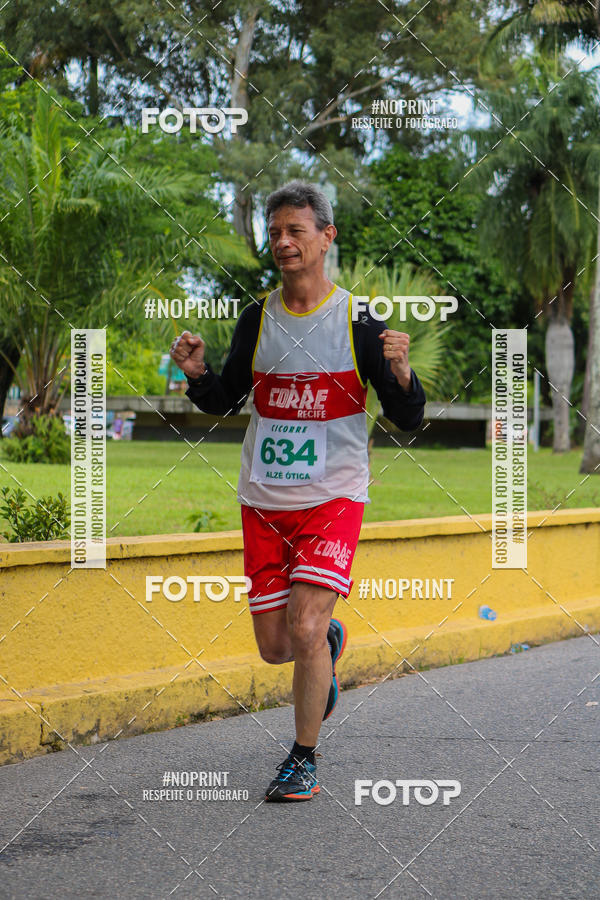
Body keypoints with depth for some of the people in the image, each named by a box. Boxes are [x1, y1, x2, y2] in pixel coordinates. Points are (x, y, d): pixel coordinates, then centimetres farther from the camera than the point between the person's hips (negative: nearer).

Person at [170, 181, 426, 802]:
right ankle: (330, 641, 42)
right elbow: (224, 402, 14)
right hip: (264, 503, 4)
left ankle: (303, 760, 2)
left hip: (333, 499, -3)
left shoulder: (358, 322, -5)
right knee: (274, 647, 6)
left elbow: (408, 420, -2)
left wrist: (400, 371, -23)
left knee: (304, 630, -17)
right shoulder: (256, 319, 4)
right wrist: (197, 374, -7)